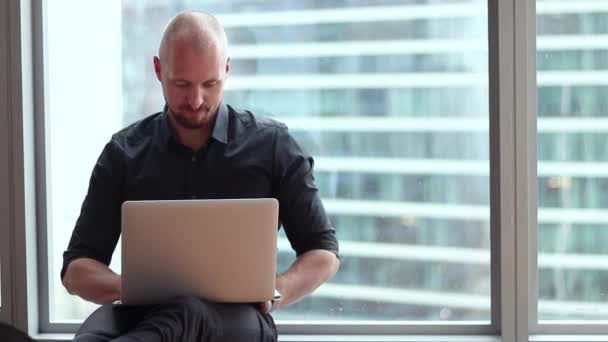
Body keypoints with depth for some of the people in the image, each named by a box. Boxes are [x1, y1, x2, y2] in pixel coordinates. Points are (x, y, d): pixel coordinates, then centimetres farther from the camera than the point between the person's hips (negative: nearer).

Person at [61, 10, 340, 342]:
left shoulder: (271, 144, 8)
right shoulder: (124, 153, 11)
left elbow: (324, 253, 13)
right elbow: (77, 269, 10)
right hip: (145, 312, 2)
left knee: (186, 312, -40)